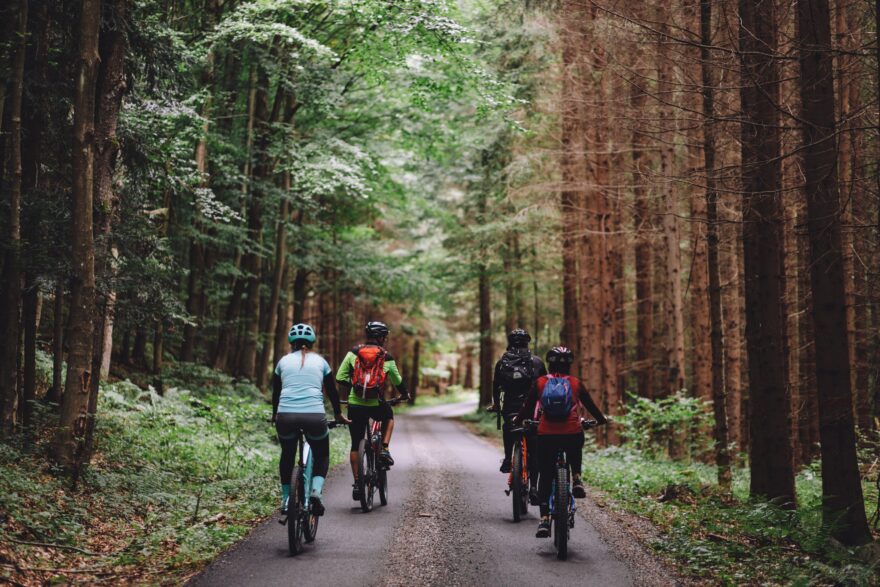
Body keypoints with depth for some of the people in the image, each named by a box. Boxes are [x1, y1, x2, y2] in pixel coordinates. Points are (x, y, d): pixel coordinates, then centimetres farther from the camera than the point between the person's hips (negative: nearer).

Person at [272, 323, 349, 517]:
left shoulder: (284, 361, 17)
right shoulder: (319, 361, 15)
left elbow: (275, 392, 24)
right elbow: (331, 391, 22)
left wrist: (275, 415, 42)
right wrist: (338, 414, 38)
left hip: (286, 416, 1)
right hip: (314, 416, -1)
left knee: (287, 455, 27)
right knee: (322, 456, 20)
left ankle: (286, 499, 23)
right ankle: (316, 491, -5)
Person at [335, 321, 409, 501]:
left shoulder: (353, 353, 4)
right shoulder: (387, 358, 3)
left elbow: (340, 379, 2)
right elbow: (398, 382, 17)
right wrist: (405, 394, 38)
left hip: (355, 405, 1)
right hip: (376, 405, -1)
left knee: (355, 445, 14)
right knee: (389, 417, 34)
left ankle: (357, 484, 12)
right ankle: (384, 450, 16)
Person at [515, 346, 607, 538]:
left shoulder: (540, 382, 5)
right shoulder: (575, 383, 6)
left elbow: (528, 407, 10)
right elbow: (590, 405, 16)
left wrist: (518, 420, 31)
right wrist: (601, 419, 36)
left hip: (546, 435, 0)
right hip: (573, 434, 1)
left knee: (545, 477, 10)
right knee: (575, 451, 37)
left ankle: (544, 520, 0)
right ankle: (576, 480, 14)